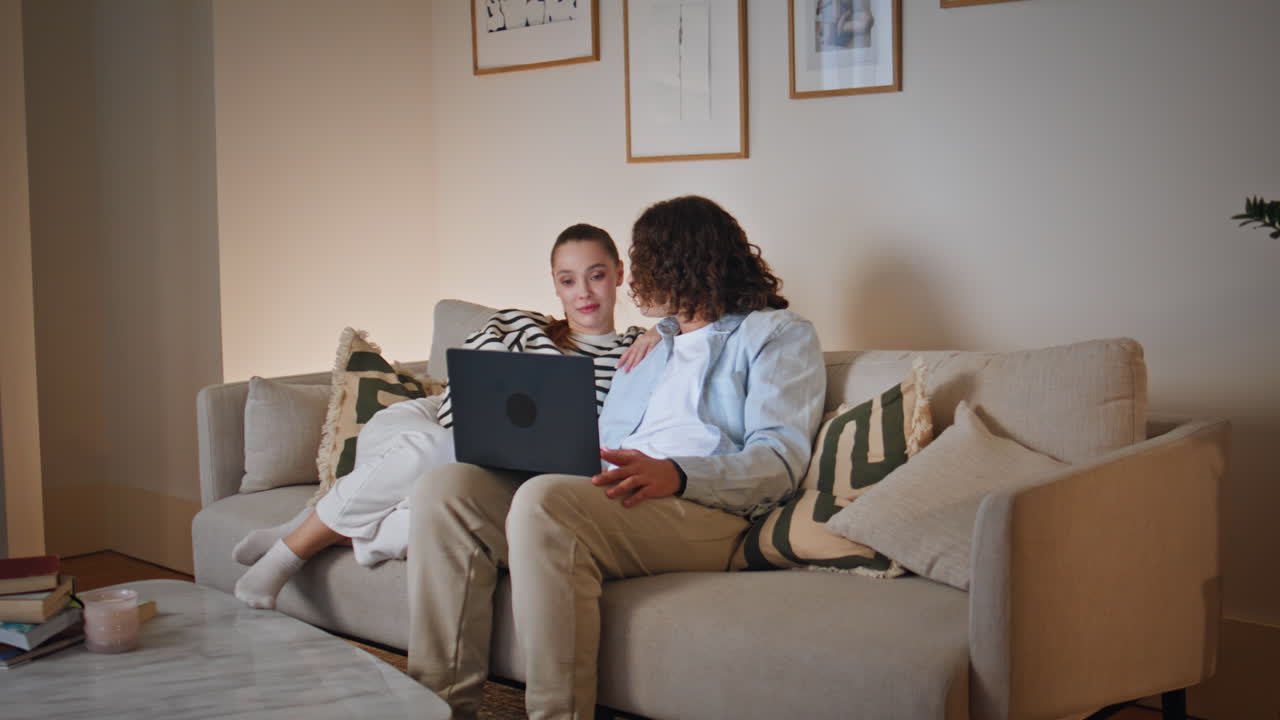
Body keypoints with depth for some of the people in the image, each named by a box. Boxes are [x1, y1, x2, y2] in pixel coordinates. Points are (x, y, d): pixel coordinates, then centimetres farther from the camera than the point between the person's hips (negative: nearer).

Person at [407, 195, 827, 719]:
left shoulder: (777, 333, 11)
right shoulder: (652, 346, 35)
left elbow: (779, 460, -5)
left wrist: (676, 474, -23)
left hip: (702, 508, -7)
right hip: (616, 497, 7)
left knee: (546, 499, -35)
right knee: (447, 489, -14)